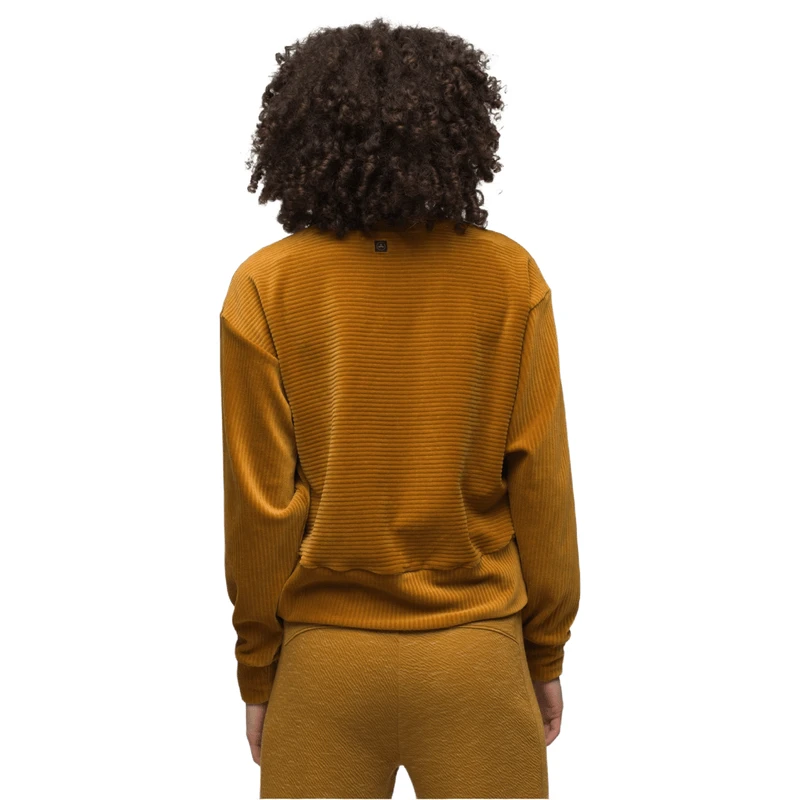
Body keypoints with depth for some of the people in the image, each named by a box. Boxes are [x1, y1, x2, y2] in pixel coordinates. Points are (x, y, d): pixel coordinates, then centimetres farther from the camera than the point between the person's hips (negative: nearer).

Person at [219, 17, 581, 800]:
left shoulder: (266, 287, -8)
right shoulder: (509, 277, -7)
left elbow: (259, 499, -6)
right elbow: (539, 478, -4)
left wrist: (257, 672, 5)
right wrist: (546, 651, 8)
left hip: (323, 658, 0)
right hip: (477, 651, 0)